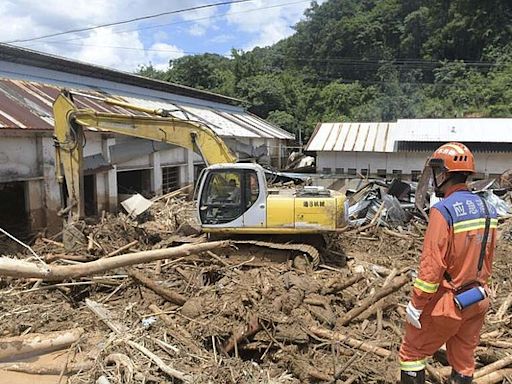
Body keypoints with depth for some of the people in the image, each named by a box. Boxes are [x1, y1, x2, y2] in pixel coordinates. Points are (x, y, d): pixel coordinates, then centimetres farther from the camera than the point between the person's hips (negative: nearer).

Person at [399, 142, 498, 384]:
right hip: (478, 301, 7)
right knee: (464, 360, 19)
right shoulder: (486, 209, 1)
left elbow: (432, 265, -23)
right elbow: (488, 259, 10)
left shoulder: (444, 210, -23)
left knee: (412, 352, 9)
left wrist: (416, 304, -15)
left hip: (447, 302, -7)